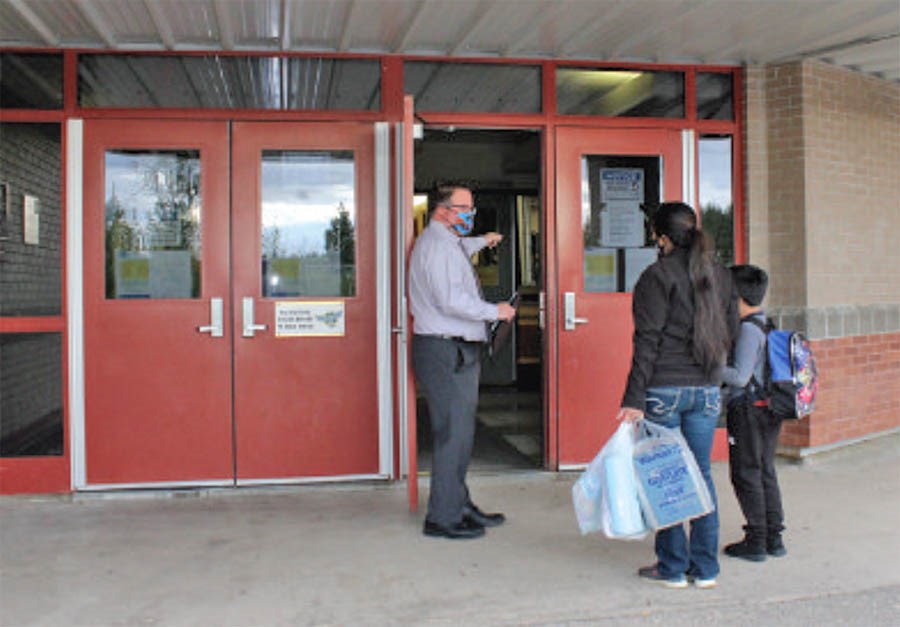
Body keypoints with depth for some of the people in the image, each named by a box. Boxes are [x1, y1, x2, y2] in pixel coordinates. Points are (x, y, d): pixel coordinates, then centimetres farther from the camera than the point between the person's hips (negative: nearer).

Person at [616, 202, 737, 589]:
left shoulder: (658, 276, -9)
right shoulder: (719, 275, 9)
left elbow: (647, 341, -13)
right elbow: (730, 331, 14)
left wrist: (634, 399, -13)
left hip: (664, 390, -6)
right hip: (707, 390, 6)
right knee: (701, 474, 12)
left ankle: (673, 567, 13)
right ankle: (705, 568, 18)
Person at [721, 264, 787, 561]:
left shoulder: (748, 329, -17)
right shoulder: (767, 325, 10)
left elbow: (740, 377, -22)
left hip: (748, 411, -9)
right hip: (769, 410, 9)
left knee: (746, 474, 1)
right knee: (766, 472, 15)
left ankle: (756, 541, 8)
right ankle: (774, 538, 23)